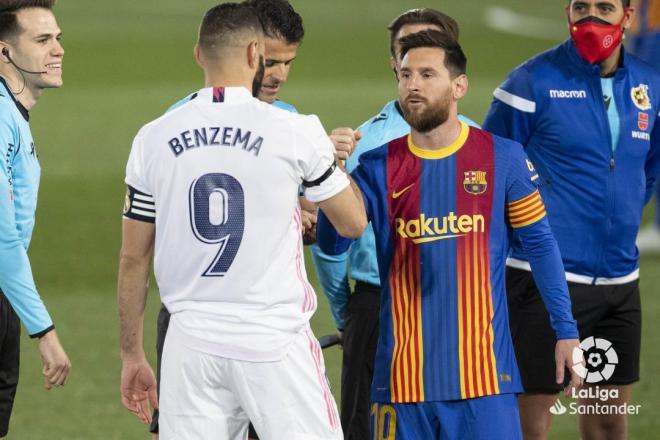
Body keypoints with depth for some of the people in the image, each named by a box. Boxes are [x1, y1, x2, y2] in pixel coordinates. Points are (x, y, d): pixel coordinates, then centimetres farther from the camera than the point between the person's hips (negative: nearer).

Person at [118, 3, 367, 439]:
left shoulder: (154, 140, 3)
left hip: (192, 340, 3)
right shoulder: (297, 134, -5)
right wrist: (334, 161, 26)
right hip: (274, 339, -3)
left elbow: (134, 260, 9)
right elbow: (354, 222, 8)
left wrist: (132, 355, 17)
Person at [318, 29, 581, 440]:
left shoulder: (502, 157, 1)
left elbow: (540, 245, 5)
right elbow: (333, 244, -5)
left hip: (483, 371, -1)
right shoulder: (378, 166, 4)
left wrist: (566, 331, 1)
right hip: (404, 375, 1)